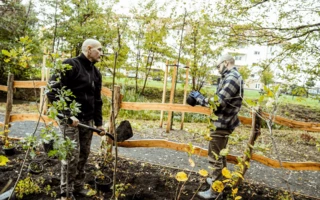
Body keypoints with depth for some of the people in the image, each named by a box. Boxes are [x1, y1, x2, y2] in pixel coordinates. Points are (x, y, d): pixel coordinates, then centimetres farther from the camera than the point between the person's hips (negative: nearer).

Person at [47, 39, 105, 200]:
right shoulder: (69, 65, -10)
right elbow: (52, 92, -17)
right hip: (70, 119, -7)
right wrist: (67, 115, -22)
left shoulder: (96, 73, 12)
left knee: (84, 154, 12)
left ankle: (78, 186, 30)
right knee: (72, 155, -4)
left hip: (87, 120, 7)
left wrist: (98, 122, 14)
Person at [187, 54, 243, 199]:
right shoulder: (231, 77, 14)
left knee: (215, 157, -2)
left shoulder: (232, 78, -19)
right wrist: (202, 99, 4)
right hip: (224, 122, 11)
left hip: (222, 124, -11)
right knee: (220, 154, 23)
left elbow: (218, 101, -26)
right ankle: (219, 179, 39)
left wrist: (199, 98, -15)